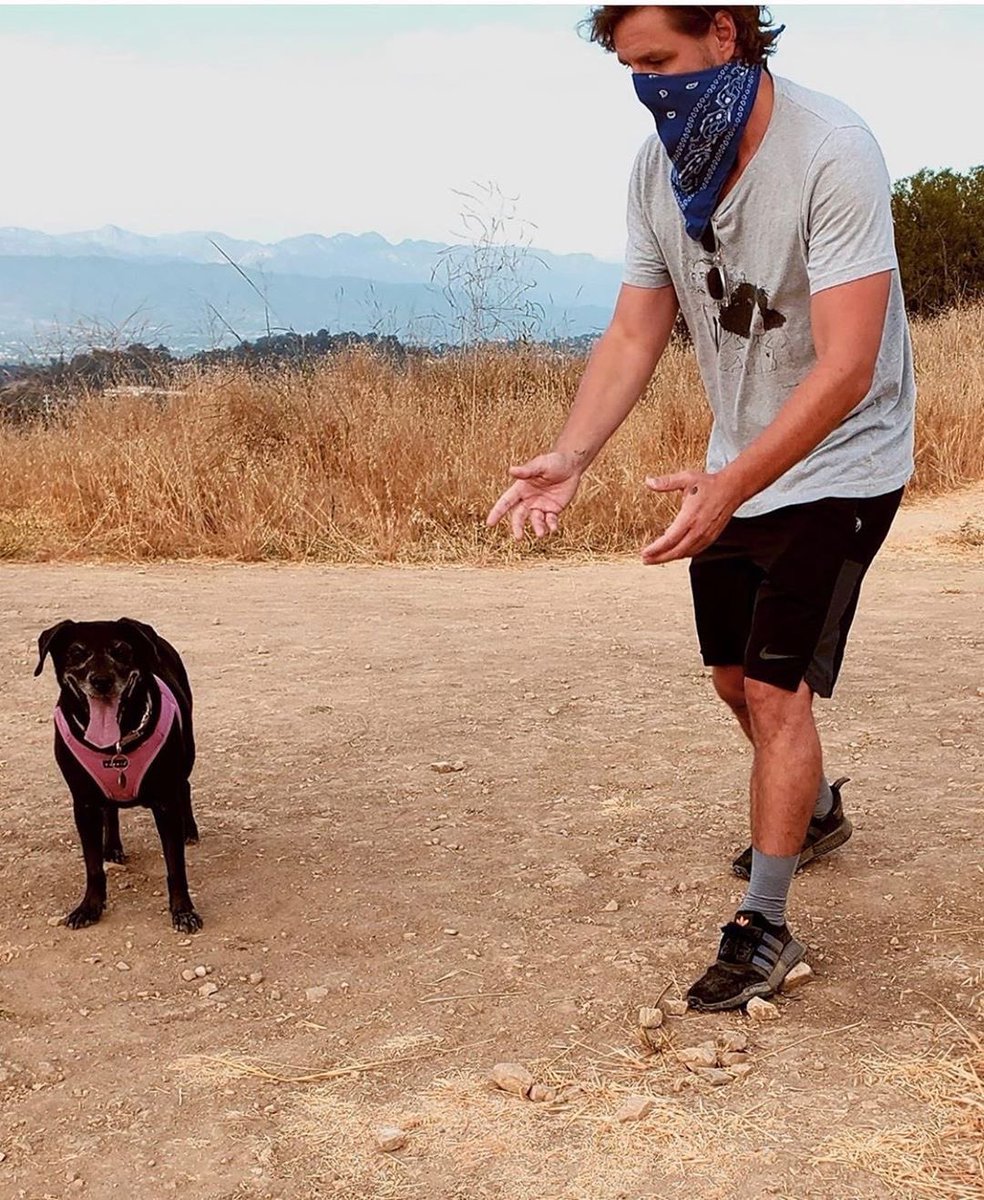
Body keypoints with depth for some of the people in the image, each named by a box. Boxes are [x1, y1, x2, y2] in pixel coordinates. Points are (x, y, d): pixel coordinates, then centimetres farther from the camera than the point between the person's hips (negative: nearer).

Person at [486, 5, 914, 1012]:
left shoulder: (831, 154, -27)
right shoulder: (660, 168, -6)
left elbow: (846, 368, -32)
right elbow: (633, 338, -5)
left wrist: (731, 485, -41)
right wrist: (570, 456, -21)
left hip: (838, 467, -7)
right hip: (737, 470, 7)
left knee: (777, 687, -10)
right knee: (735, 675, 19)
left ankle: (762, 927, 5)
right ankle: (814, 810, 47)